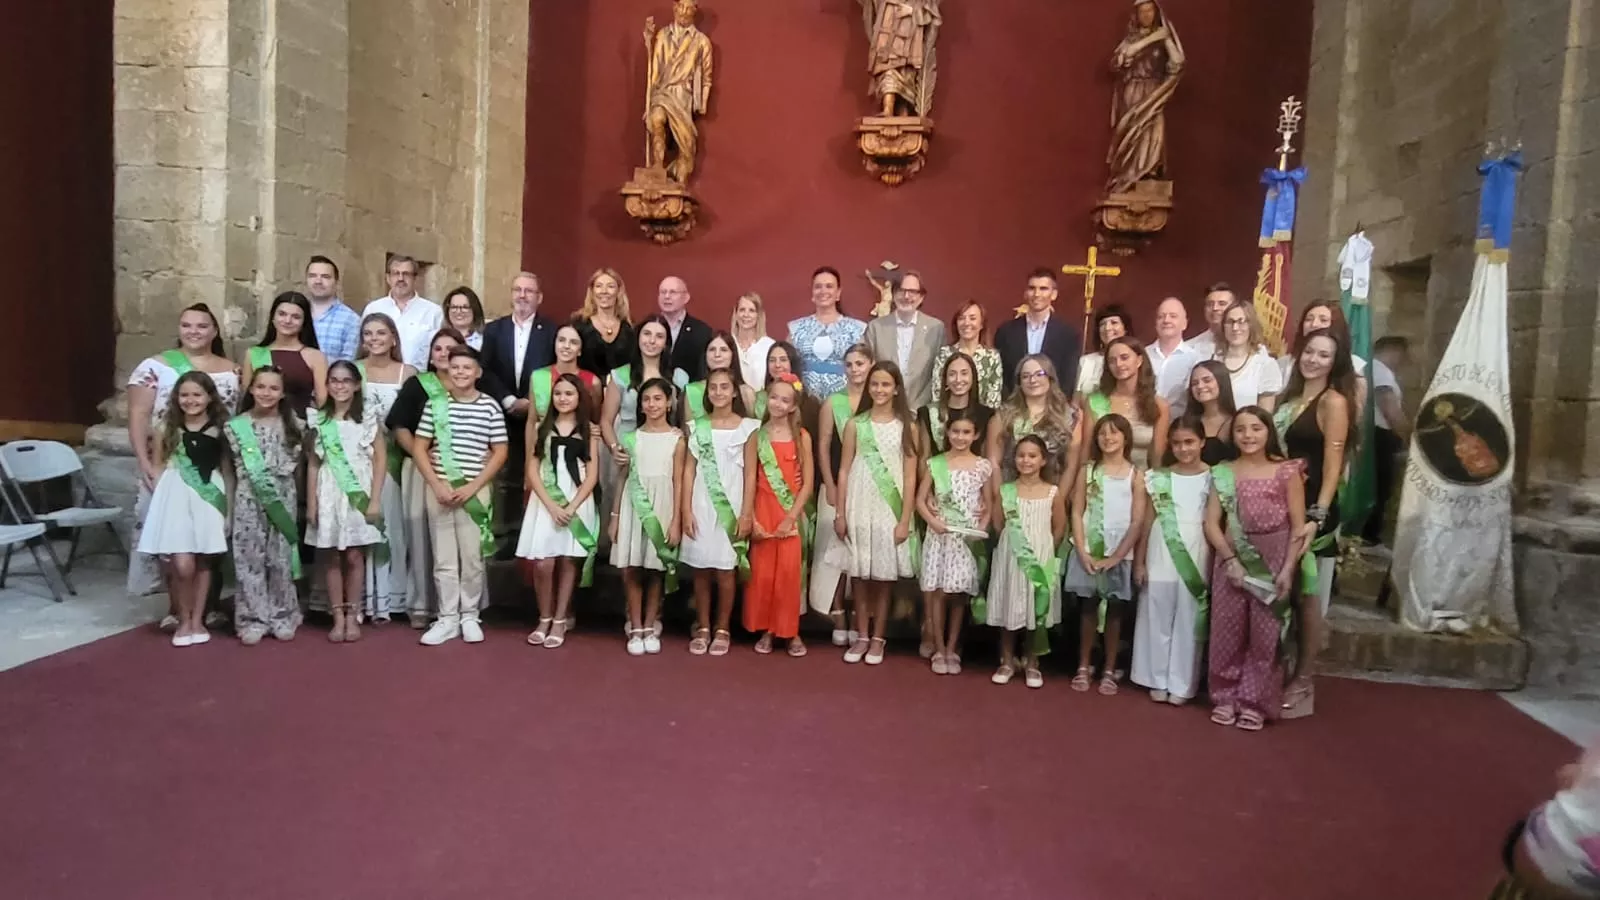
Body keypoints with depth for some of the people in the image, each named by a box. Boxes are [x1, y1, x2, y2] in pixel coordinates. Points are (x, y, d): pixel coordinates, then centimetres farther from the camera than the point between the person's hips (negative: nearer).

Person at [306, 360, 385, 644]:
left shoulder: (368, 416, 2)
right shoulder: (318, 419, 8)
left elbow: (380, 459, -1)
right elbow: (313, 464, 8)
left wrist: (375, 499, -7)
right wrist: (310, 502, 2)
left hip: (359, 492, -2)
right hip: (329, 493, 2)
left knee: (354, 556, -2)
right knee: (331, 557, 2)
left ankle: (353, 616, 8)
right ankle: (338, 618, 8)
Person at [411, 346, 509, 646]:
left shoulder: (490, 406, -1)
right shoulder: (435, 403, 2)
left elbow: (500, 452, 0)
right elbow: (419, 448, 3)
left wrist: (472, 487, -8)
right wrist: (437, 485, -9)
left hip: (475, 491, -1)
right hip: (439, 490, 1)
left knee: (472, 558, 5)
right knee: (443, 559, 6)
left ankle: (469, 616, 19)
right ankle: (447, 618, 16)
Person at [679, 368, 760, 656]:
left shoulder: (747, 427, 1)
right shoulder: (697, 427, 6)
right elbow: (689, 471, 4)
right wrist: (686, 511, -3)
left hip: (731, 507, -2)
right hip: (701, 506, 2)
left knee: (724, 570, 0)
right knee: (701, 570, 6)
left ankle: (723, 629, 14)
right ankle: (702, 628, 18)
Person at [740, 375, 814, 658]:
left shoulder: (802, 437, 0)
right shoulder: (756, 436, 2)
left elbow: (808, 483, -3)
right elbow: (750, 481, -2)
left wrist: (790, 517, -11)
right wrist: (749, 519, -9)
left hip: (792, 515, -1)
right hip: (763, 513, 1)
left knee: (789, 573, 0)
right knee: (762, 573, 3)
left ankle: (791, 631, 13)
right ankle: (765, 630, 16)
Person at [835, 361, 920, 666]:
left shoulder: (907, 427, 0)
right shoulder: (856, 424, 2)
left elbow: (910, 478, -2)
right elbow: (845, 471, 3)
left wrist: (904, 520, -7)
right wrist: (840, 513, -1)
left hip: (890, 508, -1)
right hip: (859, 507, 1)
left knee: (884, 576, 6)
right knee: (860, 574, 6)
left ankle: (878, 638, 18)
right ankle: (861, 636, 18)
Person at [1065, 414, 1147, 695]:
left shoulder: (1135, 475, 0)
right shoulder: (1088, 471, 5)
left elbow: (1138, 522, -4)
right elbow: (1077, 513, 1)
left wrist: (1116, 556, -11)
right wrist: (1082, 551, -10)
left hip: (1119, 554, -1)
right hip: (1088, 552, 1)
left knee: (1114, 610, 5)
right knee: (1088, 608, 6)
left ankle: (1109, 670, 15)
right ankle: (1084, 667, 15)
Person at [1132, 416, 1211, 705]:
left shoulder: (1214, 478, 1)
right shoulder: (1159, 478, 5)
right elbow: (1148, 521, 6)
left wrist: (1216, 563, -6)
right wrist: (1139, 561, 3)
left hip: (1196, 558, -1)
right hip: (1160, 556, 2)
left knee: (1189, 622, 4)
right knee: (1158, 619, 6)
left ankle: (1181, 684, 14)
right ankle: (1159, 680, 18)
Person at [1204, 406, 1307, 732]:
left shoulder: (1286, 471, -2)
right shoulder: (1223, 473, 4)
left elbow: (1298, 526, -4)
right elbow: (1212, 524, 1)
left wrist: (1288, 569, -11)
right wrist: (1230, 559, -11)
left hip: (1273, 561, -2)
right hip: (1231, 558, 2)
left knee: (1265, 632, 3)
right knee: (1227, 630, 5)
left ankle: (1255, 702, 14)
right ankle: (1226, 697, 17)